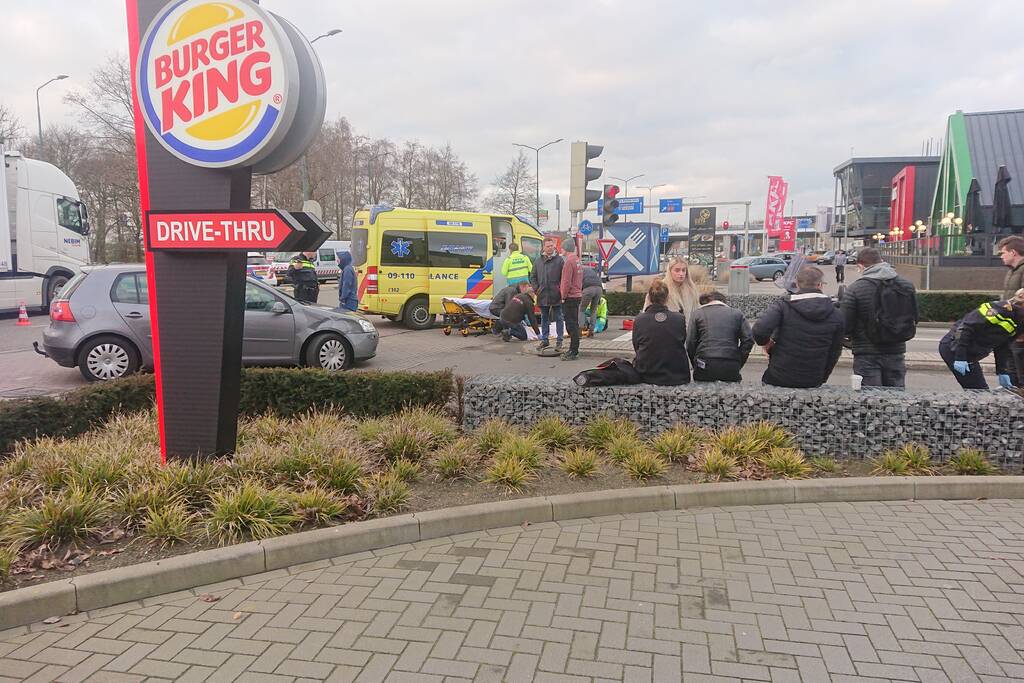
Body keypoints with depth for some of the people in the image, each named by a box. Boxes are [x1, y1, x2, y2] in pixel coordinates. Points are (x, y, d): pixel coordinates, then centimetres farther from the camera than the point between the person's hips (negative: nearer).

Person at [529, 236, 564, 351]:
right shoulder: (538, 261, 9)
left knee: (558, 318, 3)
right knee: (544, 319, 14)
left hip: (556, 296, -4)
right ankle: (544, 340, 24)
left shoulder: (559, 260, -4)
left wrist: (560, 289, -10)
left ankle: (559, 341, 10)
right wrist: (536, 289, 4)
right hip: (542, 296, 4)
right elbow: (532, 276, 14)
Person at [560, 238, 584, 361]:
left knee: (571, 325, -7)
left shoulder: (569, 262, -15)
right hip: (577, 295, 10)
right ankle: (573, 350, 21)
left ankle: (573, 352, -5)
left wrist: (563, 296, -9)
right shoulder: (578, 261, 14)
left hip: (570, 297, -10)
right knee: (574, 324, 14)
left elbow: (567, 282, -19)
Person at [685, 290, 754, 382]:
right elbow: (748, 340, 4)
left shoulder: (697, 314, 11)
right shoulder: (736, 314, 14)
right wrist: (738, 363, 8)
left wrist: (696, 366, 11)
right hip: (731, 367, 1)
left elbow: (690, 343, 3)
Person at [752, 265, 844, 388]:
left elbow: (759, 331, -24)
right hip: (813, 382, 3)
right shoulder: (836, 315, 3)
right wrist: (821, 380, 21)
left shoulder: (783, 305, -9)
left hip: (778, 380, -3)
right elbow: (834, 353, 9)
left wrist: (766, 342, -1)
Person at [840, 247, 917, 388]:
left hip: (867, 356, -4)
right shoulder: (907, 286, 3)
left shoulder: (854, 290, -12)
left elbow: (845, 327, -12)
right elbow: (914, 321, 11)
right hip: (896, 354, 5)